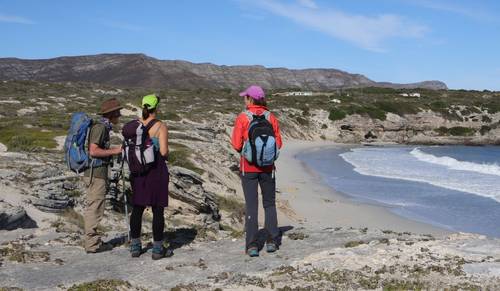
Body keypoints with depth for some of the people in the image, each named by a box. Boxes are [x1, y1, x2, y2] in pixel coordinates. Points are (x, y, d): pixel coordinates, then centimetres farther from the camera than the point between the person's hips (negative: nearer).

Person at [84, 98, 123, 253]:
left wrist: (115, 150, 15)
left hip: (96, 173, 10)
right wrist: (113, 151, -16)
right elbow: (93, 151, -22)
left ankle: (92, 240, 23)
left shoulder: (103, 127, 15)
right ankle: (92, 244, 1)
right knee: (95, 208, -5)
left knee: (92, 208, 14)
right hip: (96, 172, -10)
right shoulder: (100, 127, -15)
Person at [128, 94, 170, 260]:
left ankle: (135, 246, 20)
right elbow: (164, 151, -17)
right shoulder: (161, 127, -10)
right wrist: (165, 155, 5)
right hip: (157, 171, -4)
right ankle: (157, 249, 8)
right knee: (158, 210, 4)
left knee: (137, 208, 13)